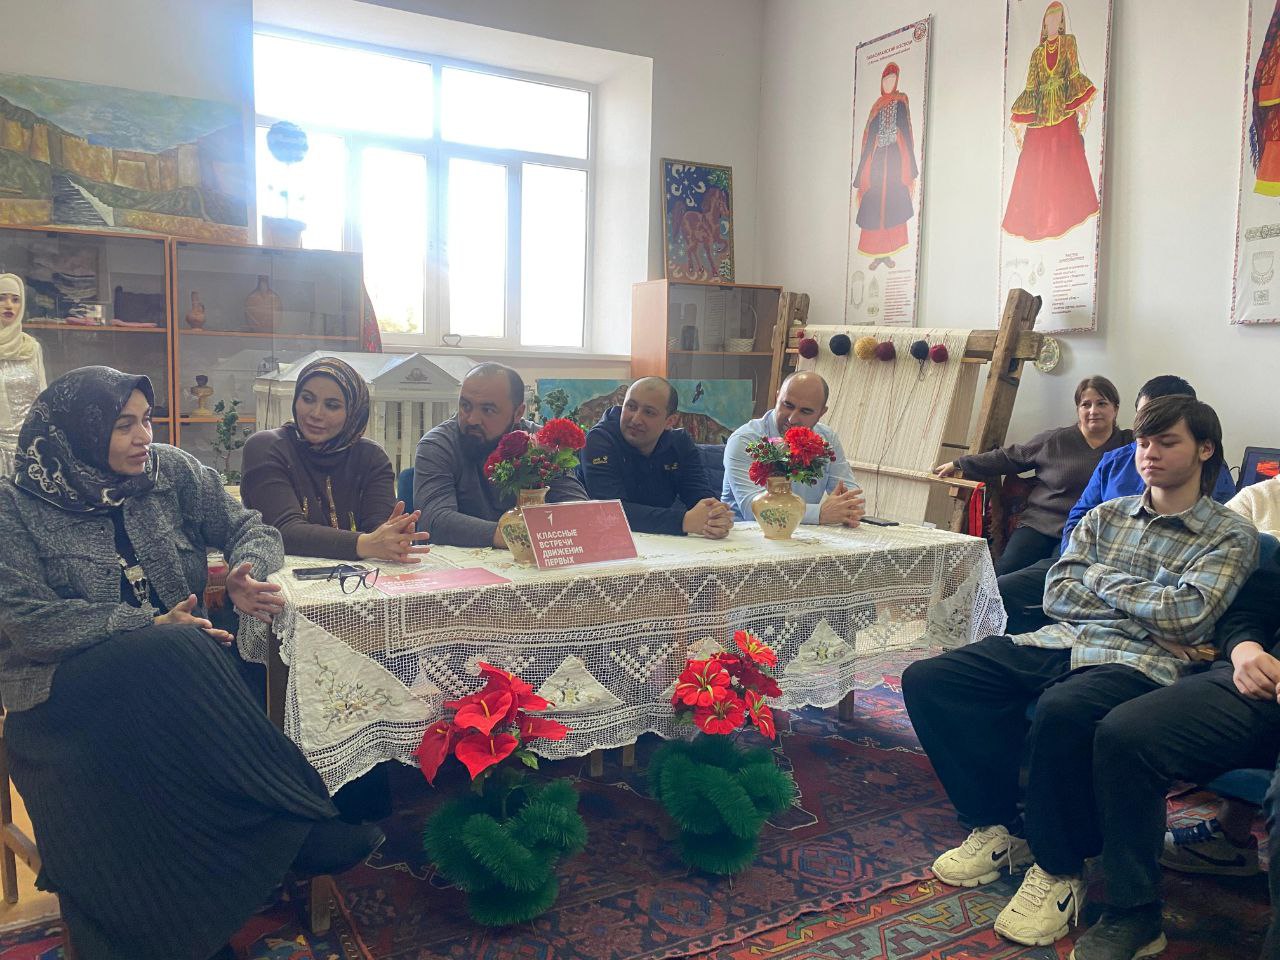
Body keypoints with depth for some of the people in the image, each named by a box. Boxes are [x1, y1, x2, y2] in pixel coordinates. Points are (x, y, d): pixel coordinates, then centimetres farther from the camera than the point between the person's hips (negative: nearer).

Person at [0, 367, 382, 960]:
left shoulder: (172, 472, 7)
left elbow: (252, 529, 8)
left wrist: (245, 573, -17)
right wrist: (147, 628, -22)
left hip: (169, 675, 4)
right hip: (63, 690, -3)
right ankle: (304, 823, -26)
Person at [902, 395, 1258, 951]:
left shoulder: (1229, 535, 7)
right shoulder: (1104, 515, 20)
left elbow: (1187, 613, -10)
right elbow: (1056, 596, 8)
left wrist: (1099, 578, 2)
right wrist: (1150, 613, -3)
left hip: (1137, 663, -5)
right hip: (1058, 644, 6)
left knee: (1060, 712, -40)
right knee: (927, 680, -13)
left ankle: (1058, 870, -14)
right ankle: (997, 827, 3)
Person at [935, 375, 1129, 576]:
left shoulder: (1127, 444, 12)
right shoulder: (1054, 440, 11)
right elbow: (1007, 457, 17)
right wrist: (959, 464, 19)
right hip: (1040, 524, 1)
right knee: (1002, 573, -21)